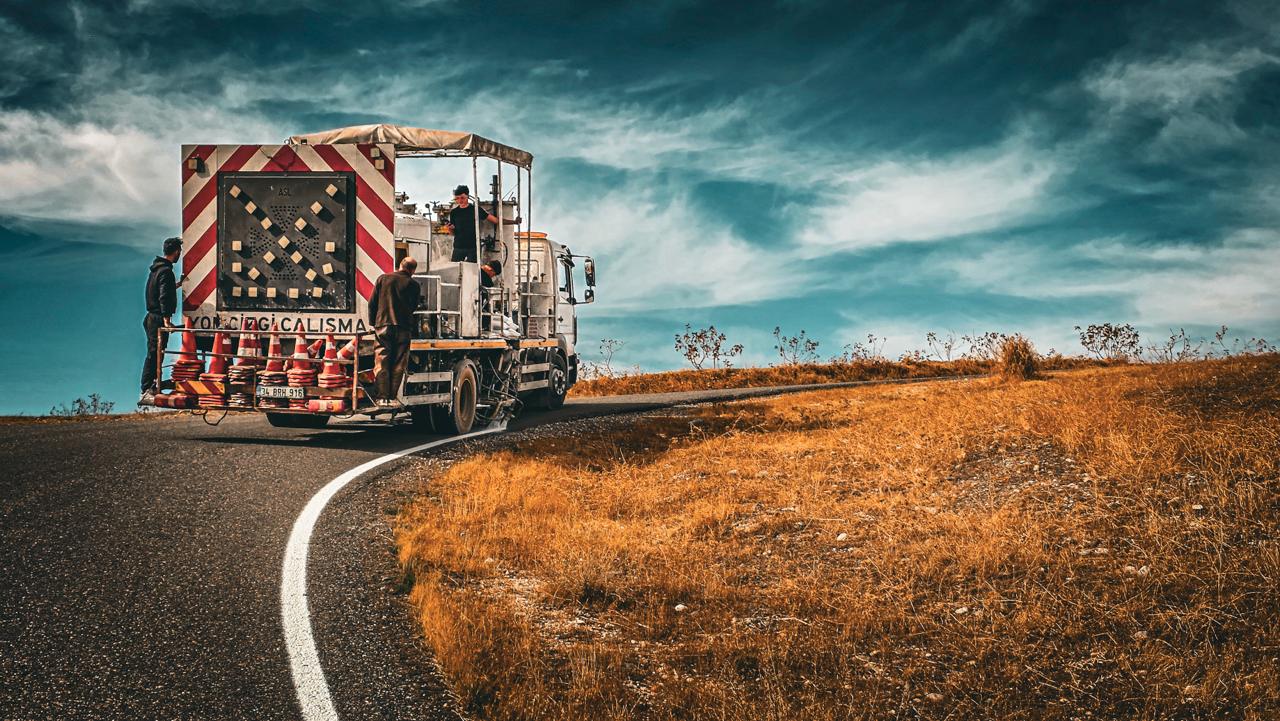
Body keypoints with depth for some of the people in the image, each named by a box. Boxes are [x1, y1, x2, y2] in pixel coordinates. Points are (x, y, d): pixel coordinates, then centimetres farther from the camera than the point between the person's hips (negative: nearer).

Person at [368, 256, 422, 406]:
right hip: (403, 328, 0)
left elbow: (372, 302, 7)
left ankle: (382, 397, -4)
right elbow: (413, 307, 11)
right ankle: (392, 397, 1)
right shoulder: (414, 285, 2)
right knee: (398, 365, 5)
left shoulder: (383, 278, 5)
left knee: (382, 364, 2)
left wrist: (373, 323, 15)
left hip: (383, 326, 0)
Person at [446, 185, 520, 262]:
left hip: (473, 247, -2)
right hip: (458, 247, 2)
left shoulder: (476, 209, 1)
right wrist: (450, 229, -8)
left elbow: (495, 220, 0)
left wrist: (514, 222, -5)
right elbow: (453, 233, 15)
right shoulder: (454, 212, 9)